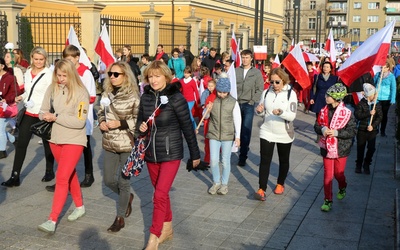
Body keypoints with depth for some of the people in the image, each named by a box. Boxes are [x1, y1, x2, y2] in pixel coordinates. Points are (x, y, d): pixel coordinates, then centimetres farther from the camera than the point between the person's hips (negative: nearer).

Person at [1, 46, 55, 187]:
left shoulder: (49, 74, -10)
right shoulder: (28, 72, 9)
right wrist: (21, 97, 1)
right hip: (29, 113, 5)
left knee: (47, 143, 11)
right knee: (21, 143, 1)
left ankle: (49, 171, 29)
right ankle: (15, 176, 6)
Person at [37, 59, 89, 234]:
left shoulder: (80, 93, -15)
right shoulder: (52, 89, 0)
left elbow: (80, 121, -20)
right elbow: (43, 112, 4)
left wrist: (56, 117, -21)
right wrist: (47, 116, -19)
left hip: (74, 140, -6)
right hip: (55, 138, 6)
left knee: (62, 178, -11)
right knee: (70, 174, 19)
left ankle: (52, 221, -7)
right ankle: (79, 207, 37)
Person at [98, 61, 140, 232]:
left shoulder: (132, 96, -12)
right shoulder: (107, 93, 6)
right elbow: (101, 112, 19)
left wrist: (120, 123, -20)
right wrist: (102, 122, -2)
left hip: (127, 144, -6)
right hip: (110, 144, 6)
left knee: (123, 182, 4)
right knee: (109, 180, 11)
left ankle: (120, 218, 20)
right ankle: (128, 197, 41)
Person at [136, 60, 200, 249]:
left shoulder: (175, 97, -13)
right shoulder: (145, 97, 1)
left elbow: (187, 127, -8)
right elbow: (140, 121, 15)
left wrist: (195, 154, -3)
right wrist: (141, 128, -10)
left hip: (171, 154, -5)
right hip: (151, 153, 5)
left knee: (160, 195, -10)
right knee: (161, 193, 17)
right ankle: (167, 229, 35)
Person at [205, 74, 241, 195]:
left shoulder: (233, 102, -6)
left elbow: (237, 120, 0)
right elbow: (206, 117, 9)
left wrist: (237, 136, -1)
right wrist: (207, 110, -12)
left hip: (228, 136, -1)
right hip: (214, 135, 1)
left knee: (225, 161, 7)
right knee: (213, 160, 1)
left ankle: (224, 184, 24)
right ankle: (216, 182, 21)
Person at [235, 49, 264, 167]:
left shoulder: (256, 72, 2)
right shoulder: (236, 71, 4)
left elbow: (260, 89, 0)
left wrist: (253, 101, -7)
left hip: (248, 105, -1)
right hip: (236, 104, 1)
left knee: (246, 131, -2)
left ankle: (243, 156, 4)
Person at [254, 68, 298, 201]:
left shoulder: (291, 94, -10)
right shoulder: (266, 92, -2)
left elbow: (292, 116, -17)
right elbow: (261, 113, 7)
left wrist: (281, 112, -36)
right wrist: (259, 111, -17)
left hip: (284, 134, -1)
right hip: (267, 132, 1)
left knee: (283, 160, 15)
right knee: (265, 160, -5)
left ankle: (280, 184, 36)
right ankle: (261, 190, -5)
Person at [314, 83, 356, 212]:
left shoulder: (347, 113, -15)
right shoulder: (324, 111, -3)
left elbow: (352, 131, -13)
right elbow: (317, 125, 6)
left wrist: (336, 132, -23)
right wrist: (322, 130, -16)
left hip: (341, 149, -2)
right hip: (327, 148, 2)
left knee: (339, 173, 14)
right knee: (328, 175, 5)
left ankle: (342, 188, 48)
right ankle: (327, 200, 16)